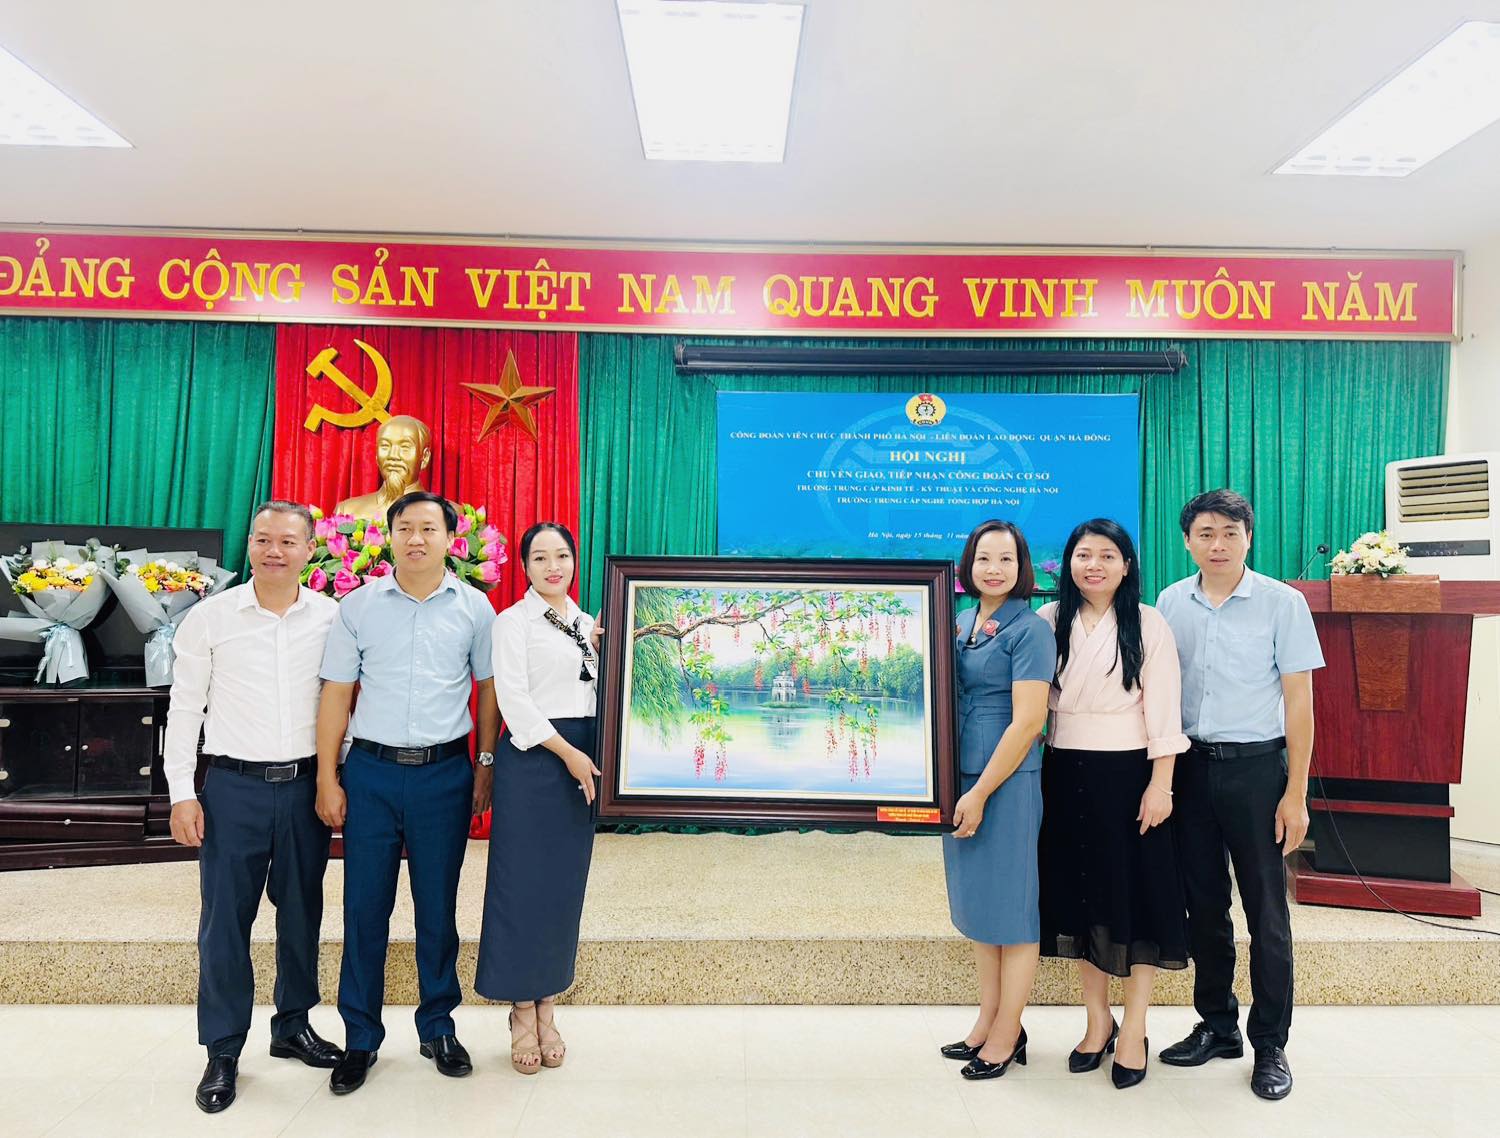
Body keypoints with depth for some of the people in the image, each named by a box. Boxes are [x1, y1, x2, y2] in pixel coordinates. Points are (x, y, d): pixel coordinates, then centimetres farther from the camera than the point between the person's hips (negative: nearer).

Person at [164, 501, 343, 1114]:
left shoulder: (331, 617, 0)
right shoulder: (209, 617, -2)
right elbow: (185, 707, 1)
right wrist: (182, 792, -3)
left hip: (306, 784, 2)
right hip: (233, 786, -1)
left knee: (302, 913, 13)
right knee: (225, 919, 5)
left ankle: (293, 1025, 32)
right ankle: (223, 1051, 22)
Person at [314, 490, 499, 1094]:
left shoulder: (474, 608, 2)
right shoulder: (358, 606, 2)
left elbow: (488, 691, 7)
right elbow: (336, 694, 3)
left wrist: (486, 767, 5)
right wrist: (327, 779, 0)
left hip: (445, 773, 0)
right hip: (371, 772, 0)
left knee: (438, 908, 10)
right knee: (364, 908, 6)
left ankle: (438, 1028, 28)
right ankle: (361, 1038, 24)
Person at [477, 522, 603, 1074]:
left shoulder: (586, 624, 14)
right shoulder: (512, 622, -2)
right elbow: (514, 699, -10)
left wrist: (600, 651, 2)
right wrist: (567, 753, -14)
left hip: (581, 761, 5)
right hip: (532, 758, -5)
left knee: (565, 887, 9)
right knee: (521, 883, 0)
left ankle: (547, 1008, 22)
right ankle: (522, 1013, 15)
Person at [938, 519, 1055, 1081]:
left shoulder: (1030, 629, -11)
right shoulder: (961, 622, 9)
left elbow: (1027, 723, -16)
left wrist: (981, 793, -16)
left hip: (1008, 782, -7)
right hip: (963, 779, 7)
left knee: (1010, 906, 5)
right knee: (976, 901, 16)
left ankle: (1007, 1035, 19)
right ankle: (987, 1021, 31)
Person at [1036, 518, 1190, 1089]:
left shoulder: (1148, 624, -4)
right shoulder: (1047, 622, 3)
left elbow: (1163, 710, -7)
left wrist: (1160, 783, -10)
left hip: (1129, 775, -3)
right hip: (1066, 777, 3)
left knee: (1136, 893, 4)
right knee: (1078, 893, 11)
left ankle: (1134, 1030, 20)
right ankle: (1098, 1020, 29)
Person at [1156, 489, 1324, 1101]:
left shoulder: (1282, 603, -5)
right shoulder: (1170, 603, 4)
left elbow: (1298, 701, -5)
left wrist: (1295, 793, -7)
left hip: (1256, 767, -3)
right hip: (1190, 767, 3)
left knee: (1266, 912, 5)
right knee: (1204, 905, 12)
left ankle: (1270, 1045, 21)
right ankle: (1217, 1026, 29)